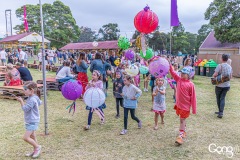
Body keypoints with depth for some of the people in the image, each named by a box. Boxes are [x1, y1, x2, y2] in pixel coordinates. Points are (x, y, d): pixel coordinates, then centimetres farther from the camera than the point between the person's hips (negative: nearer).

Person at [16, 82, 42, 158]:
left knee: (26, 137, -10)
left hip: (32, 122, -10)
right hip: (30, 121, 10)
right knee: (32, 136, 18)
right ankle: (35, 151, 29)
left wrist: (21, 101, -17)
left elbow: (25, 109, -23)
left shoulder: (32, 100, -24)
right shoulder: (35, 97, 5)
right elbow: (39, 103, 23)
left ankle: (37, 147, 7)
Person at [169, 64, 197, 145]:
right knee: (182, 119, 20)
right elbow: (172, 72, -6)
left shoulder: (191, 84, -15)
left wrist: (194, 109, -11)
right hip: (178, 104, 5)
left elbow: (193, 97, -13)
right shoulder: (179, 80, 0)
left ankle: (180, 136, 1)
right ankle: (184, 132, 39)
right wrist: (169, 64, -21)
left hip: (185, 105, -5)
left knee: (182, 120, -3)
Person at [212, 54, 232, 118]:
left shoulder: (220, 65, -14)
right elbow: (231, 77, 11)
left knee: (218, 98, 12)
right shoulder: (230, 67, 4)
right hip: (227, 85, 4)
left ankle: (220, 111, 21)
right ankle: (221, 112, -3)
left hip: (219, 85, -4)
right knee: (222, 98, 7)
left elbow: (215, 75, -19)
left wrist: (213, 76, 2)